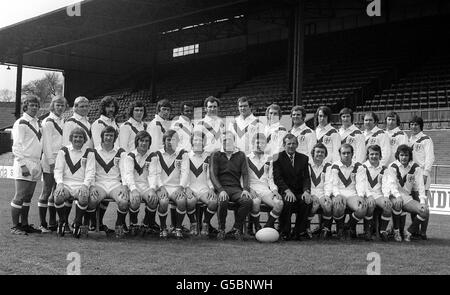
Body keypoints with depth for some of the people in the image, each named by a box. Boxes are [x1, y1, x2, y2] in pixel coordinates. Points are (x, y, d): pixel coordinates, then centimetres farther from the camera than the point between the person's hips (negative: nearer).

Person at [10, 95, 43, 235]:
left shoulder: (37, 123, 16)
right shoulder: (20, 123, -7)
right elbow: (17, 146, -12)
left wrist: (38, 163, 14)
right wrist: (23, 165, -17)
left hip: (35, 164, 7)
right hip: (24, 164, -7)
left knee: (28, 197, 11)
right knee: (20, 197, -5)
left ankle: (24, 224, 17)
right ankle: (15, 226, 1)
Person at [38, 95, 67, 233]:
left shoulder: (62, 121, 15)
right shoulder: (48, 122, -7)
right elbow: (46, 144, -11)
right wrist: (52, 162, -15)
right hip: (50, 162, -7)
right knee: (46, 192, -2)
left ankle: (52, 223, 14)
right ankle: (43, 224, 3)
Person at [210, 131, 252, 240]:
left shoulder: (241, 155, 15)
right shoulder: (216, 155, 9)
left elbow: (245, 174, 8)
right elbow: (213, 175, 0)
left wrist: (246, 189, -10)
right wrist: (220, 190, -17)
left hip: (236, 188, 2)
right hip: (221, 187, -2)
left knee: (248, 201, -29)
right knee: (223, 201, -36)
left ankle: (236, 228, -11)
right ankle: (221, 229, -13)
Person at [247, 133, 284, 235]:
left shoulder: (268, 159, 20)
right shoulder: (247, 159, 10)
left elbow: (270, 178, 17)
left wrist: (274, 190, -1)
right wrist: (249, 189, -12)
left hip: (265, 189, 3)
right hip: (252, 189, -3)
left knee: (279, 203, -28)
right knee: (256, 201, -39)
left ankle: (268, 227, -8)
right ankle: (256, 227, -14)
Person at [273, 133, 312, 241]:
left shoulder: (303, 158, 13)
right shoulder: (278, 158, 2)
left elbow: (306, 178, 4)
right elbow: (277, 178, -9)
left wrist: (306, 191, -16)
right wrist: (287, 191, -25)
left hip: (299, 191, 3)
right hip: (284, 191, -3)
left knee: (307, 202, -28)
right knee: (288, 202, -35)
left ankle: (298, 232, -13)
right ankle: (285, 232, -18)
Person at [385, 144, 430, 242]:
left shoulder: (415, 168, 4)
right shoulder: (392, 167, -1)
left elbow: (420, 186, -4)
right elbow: (391, 184, -14)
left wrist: (422, 201, -18)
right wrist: (398, 196, -34)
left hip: (408, 198, 3)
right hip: (395, 196, -3)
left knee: (425, 211, -21)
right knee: (397, 203, -39)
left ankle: (408, 232, -2)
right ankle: (396, 231, -16)